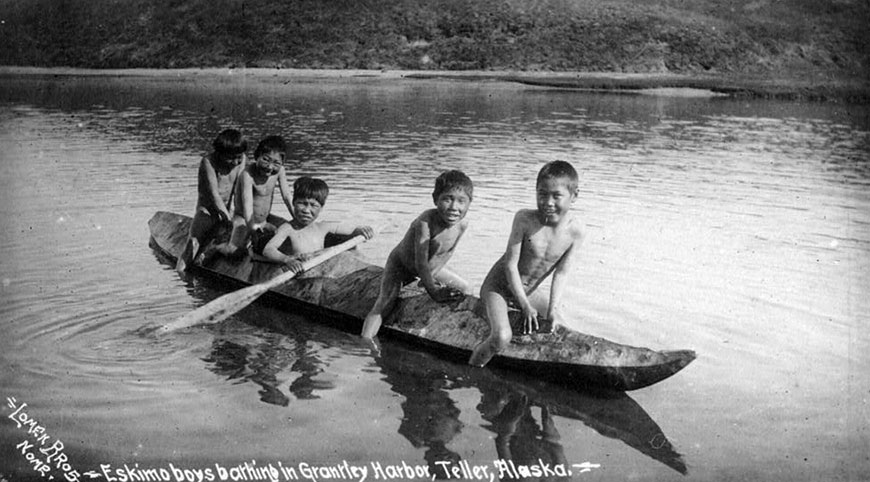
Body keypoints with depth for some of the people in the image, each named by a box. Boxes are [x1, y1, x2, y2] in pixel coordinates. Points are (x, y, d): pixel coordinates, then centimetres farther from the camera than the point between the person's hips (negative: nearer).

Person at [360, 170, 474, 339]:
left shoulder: (462, 224, -20)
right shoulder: (426, 221, -39)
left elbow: (447, 252, -2)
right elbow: (421, 262, -36)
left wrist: (431, 276, -6)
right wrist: (433, 291, -34)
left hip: (430, 267, 7)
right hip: (400, 264, -7)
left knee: (465, 290, 11)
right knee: (383, 304, -24)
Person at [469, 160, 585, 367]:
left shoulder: (575, 232, -15)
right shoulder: (525, 219, -23)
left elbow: (561, 273, -7)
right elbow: (511, 264, -19)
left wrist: (553, 308, -16)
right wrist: (525, 305, -19)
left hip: (523, 294, 5)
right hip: (498, 285, -5)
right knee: (501, 337, -28)